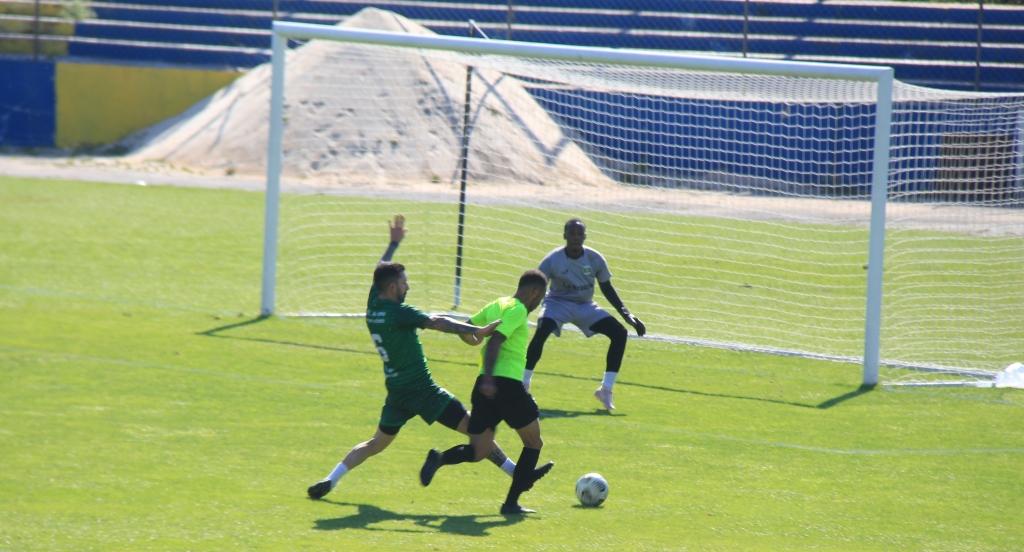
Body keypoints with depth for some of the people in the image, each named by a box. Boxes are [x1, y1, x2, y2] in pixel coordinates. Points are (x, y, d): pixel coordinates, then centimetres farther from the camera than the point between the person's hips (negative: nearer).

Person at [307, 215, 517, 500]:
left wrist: (394, 243, 34)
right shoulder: (398, 313, -18)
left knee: (377, 442, 21)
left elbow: (380, 272, 22)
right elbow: (437, 323, -29)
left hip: (396, 391, 8)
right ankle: (516, 474, -6)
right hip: (422, 390, -8)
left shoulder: (373, 307, 5)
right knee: (474, 428, -5)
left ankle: (330, 479, 10)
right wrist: (476, 331, -36)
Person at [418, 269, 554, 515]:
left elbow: (464, 331, 21)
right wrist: (489, 378, -26)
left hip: (486, 387, 8)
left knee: (478, 452, 9)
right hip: (507, 383, -8)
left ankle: (439, 458, -21)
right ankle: (511, 502, 6)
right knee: (533, 443, 11)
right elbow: (495, 342, -19)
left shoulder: (495, 306, 18)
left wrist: (477, 341, 42)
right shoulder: (517, 310, -6)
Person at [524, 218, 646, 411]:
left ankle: (606, 389, -5)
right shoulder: (553, 260, -20)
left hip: (585, 306, 4)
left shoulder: (595, 259, -11)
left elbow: (607, 289, 1)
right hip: (558, 303, -4)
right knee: (541, 332, -34)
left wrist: (626, 315, -5)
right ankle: (523, 384, -22)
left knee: (620, 333, -13)